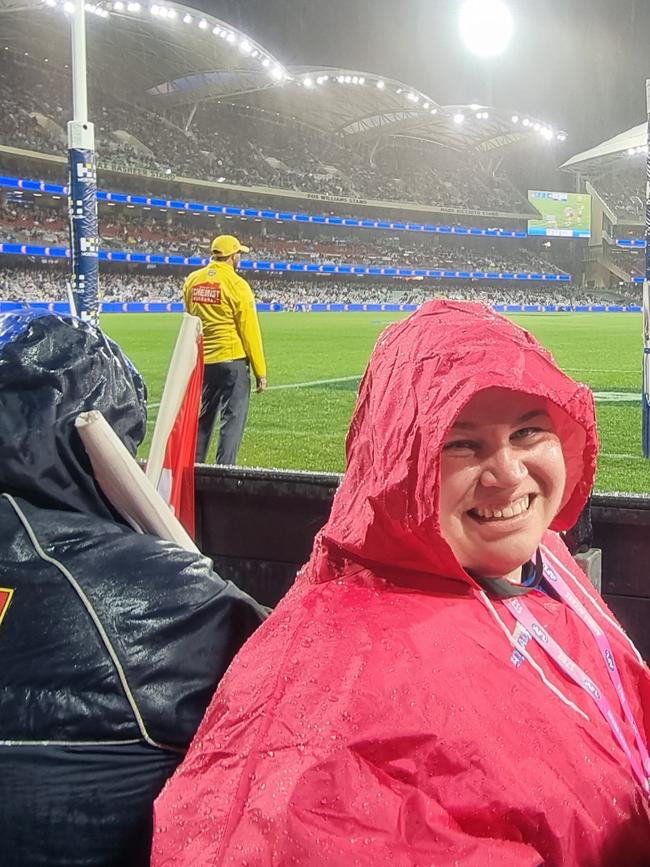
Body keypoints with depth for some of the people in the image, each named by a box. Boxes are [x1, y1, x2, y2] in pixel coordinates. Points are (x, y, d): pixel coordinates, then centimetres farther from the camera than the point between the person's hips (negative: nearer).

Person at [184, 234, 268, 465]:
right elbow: (249, 331, -10)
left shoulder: (192, 281, 5)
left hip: (201, 361, 6)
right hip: (232, 359, -6)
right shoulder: (237, 285, -11)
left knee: (201, 418, 17)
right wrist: (260, 371, -6)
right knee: (233, 418, 0)